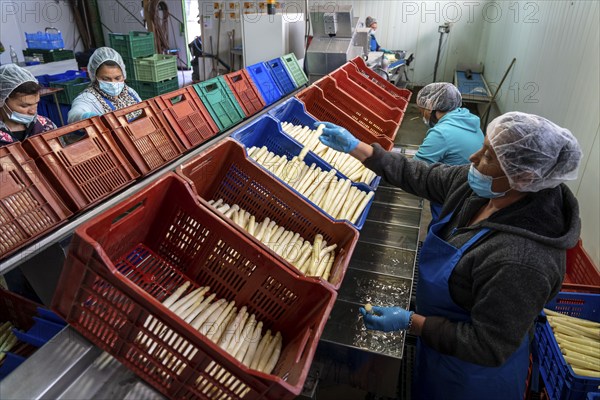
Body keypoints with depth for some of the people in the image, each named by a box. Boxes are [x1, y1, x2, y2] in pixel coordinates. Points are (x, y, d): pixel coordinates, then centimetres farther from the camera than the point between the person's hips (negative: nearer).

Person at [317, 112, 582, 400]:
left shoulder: (519, 260, -40)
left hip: (472, 370, -6)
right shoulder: (478, 186, -17)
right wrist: (355, 147, -7)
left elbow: (488, 348, -29)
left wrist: (411, 322, -29)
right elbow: (419, 177, -5)